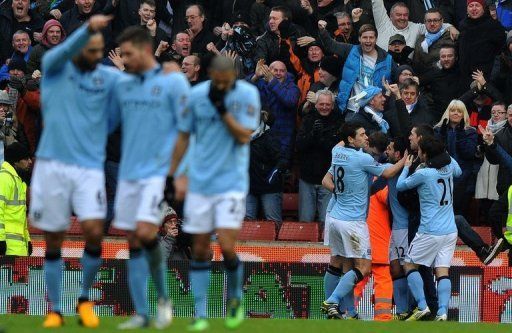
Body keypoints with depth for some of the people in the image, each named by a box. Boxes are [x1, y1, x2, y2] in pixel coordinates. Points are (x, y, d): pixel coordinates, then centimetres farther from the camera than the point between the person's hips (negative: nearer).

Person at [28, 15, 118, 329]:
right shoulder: (54, 67, -2)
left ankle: (85, 299, 7)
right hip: (52, 166, -1)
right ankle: (55, 310, 16)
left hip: (90, 168, 1)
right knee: (54, 240, 4)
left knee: (94, 232, -14)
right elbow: (65, 50, -23)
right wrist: (88, 28, -40)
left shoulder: (109, 78, 5)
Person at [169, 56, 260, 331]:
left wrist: (222, 108, -20)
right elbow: (183, 135, 9)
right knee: (200, 249, 3)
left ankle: (234, 298, 15)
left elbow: (244, 136, -12)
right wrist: (174, 174, 8)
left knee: (226, 247, -12)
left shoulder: (247, 94, -6)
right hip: (200, 183, 3)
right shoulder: (196, 95, 0)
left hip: (232, 182, -2)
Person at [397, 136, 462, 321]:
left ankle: (422, 306, -3)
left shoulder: (423, 173, -15)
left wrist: (406, 167, 16)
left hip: (430, 233, -6)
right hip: (450, 231, 6)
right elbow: (458, 172, 28)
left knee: (409, 265, 9)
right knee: (442, 271, 2)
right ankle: (442, 312, -12)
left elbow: (400, 186, 0)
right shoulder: (449, 166, 2)